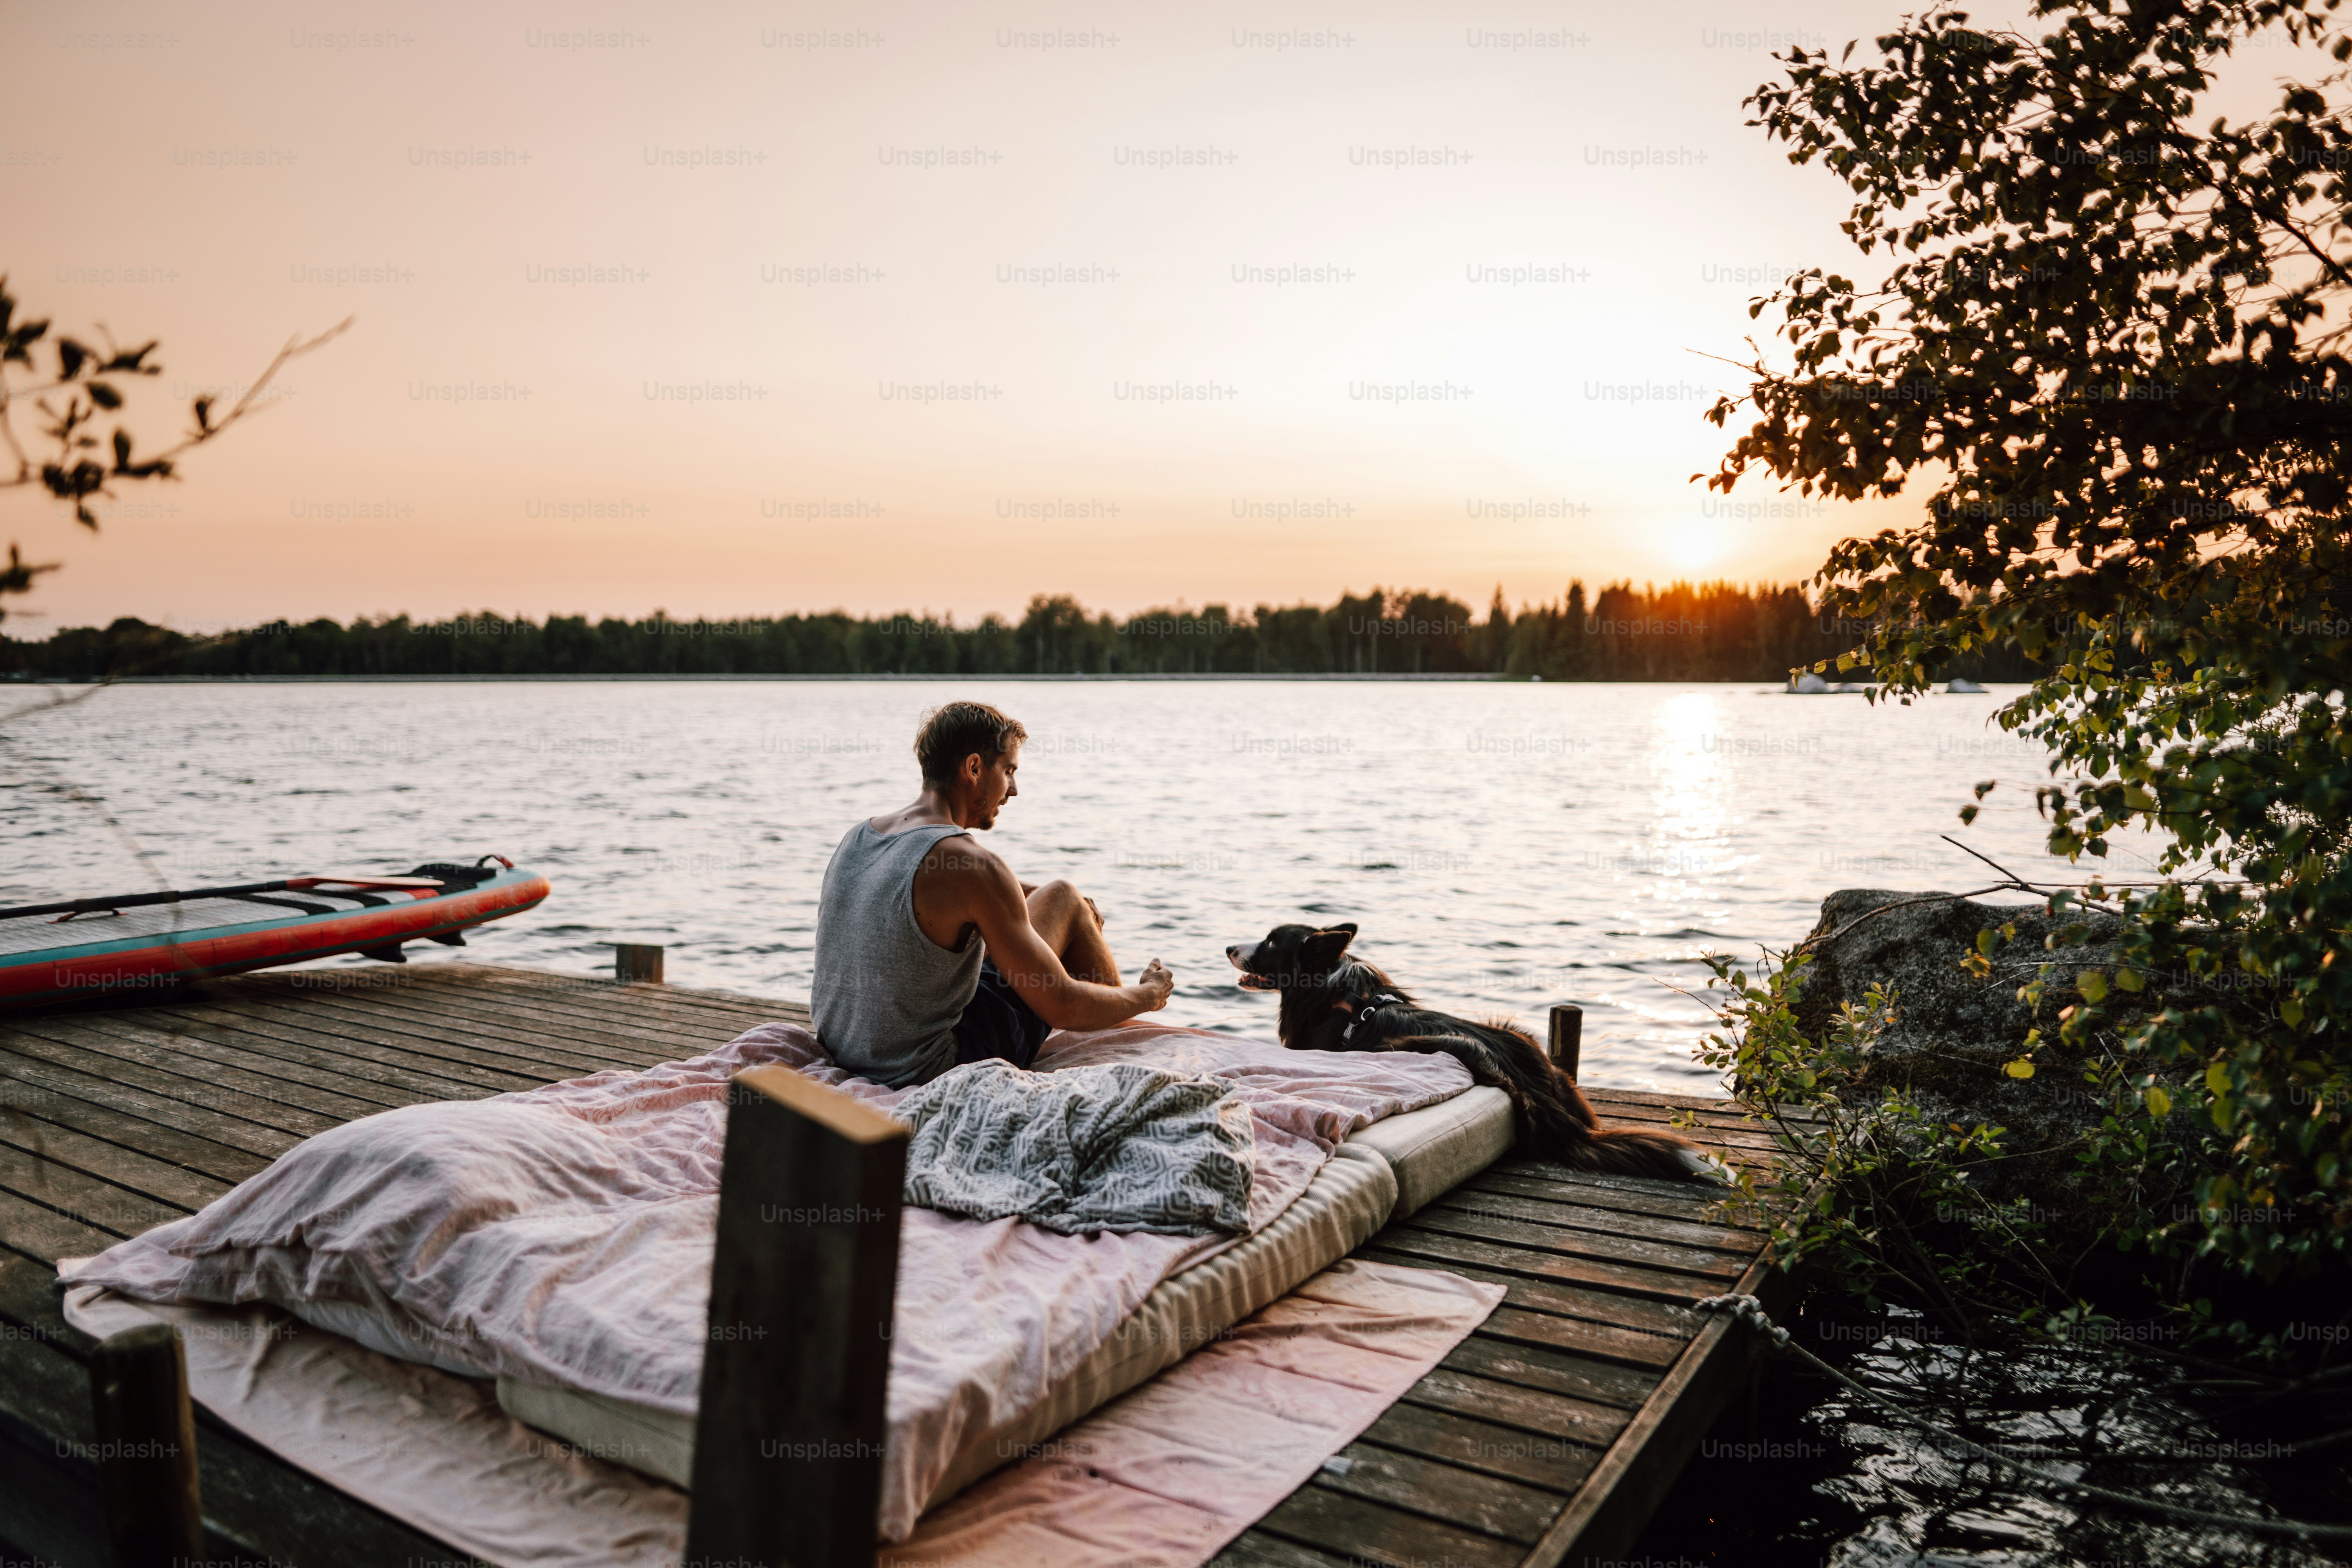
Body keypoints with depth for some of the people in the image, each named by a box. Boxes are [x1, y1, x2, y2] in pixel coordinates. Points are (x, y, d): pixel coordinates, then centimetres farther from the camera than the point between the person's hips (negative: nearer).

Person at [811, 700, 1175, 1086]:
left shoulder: (857, 836, 2)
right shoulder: (976, 867, -22)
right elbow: (1062, 1007, -17)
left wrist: (1028, 895, 28)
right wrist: (1147, 996, 2)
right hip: (933, 1069, -8)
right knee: (1064, 900, 6)